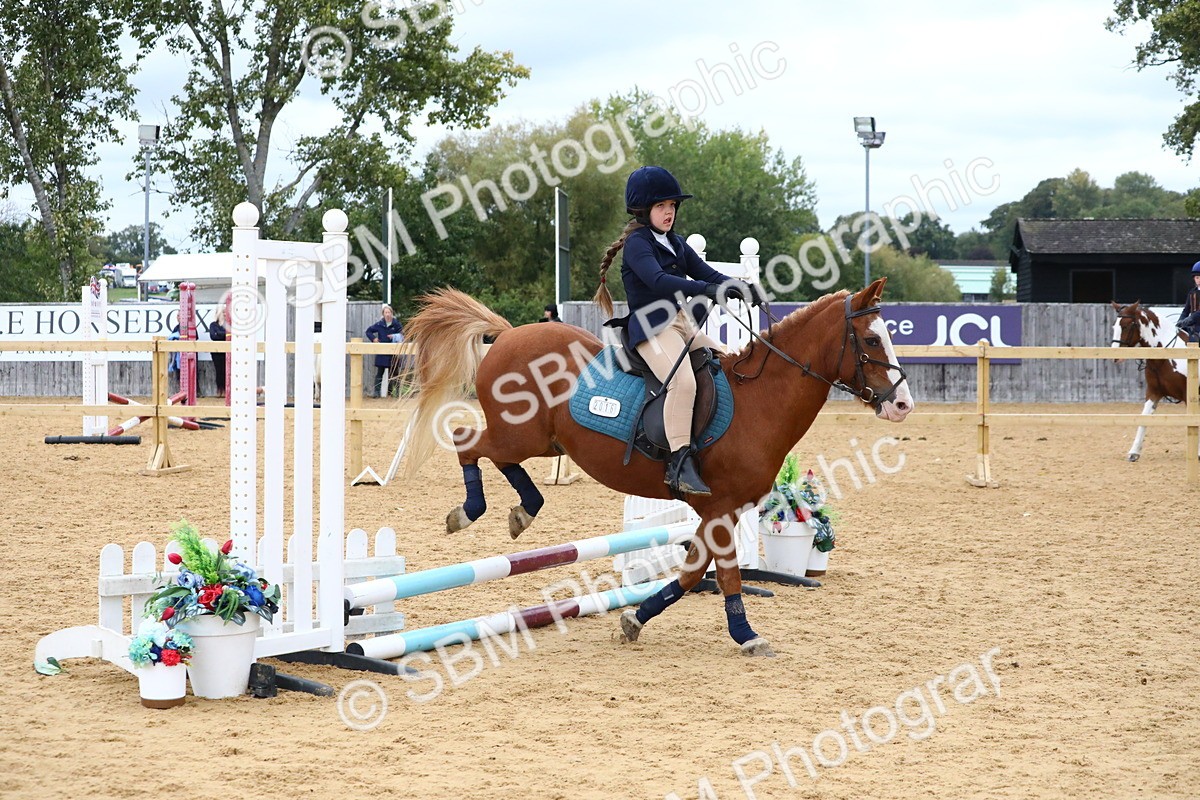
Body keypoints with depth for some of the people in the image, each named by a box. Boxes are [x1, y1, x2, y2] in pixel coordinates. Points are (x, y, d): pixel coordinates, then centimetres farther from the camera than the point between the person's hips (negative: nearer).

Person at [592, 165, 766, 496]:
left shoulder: (676, 243, 20)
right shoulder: (637, 242, -6)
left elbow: (707, 273, 11)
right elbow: (657, 280, -24)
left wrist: (741, 289, -9)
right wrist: (706, 290, -35)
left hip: (683, 325, 10)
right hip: (652, 328, -10)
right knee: (683, 380, -32)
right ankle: (680, 463, -36)